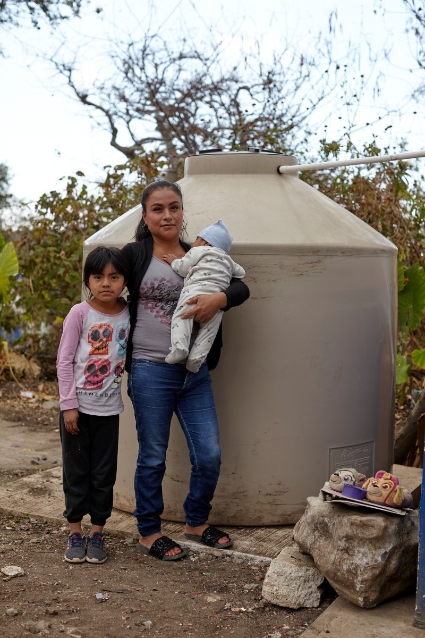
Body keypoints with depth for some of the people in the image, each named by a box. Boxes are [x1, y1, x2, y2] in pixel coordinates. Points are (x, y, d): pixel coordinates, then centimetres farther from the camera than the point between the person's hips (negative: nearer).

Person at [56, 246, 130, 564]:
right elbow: (64, 361, -8)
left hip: (109, 408, 2)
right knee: (76, 471, 8)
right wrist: (69, 405, -10)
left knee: (104, 473, 9)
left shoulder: (130, 314, -1)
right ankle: (75, 532, 22)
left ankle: (98, 532, 22)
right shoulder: (80, 313, -9)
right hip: (78, 407, -2)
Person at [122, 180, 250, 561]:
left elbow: (242, 289, 5)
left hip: (195, 372, 4)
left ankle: (197, 522, 30)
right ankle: (148, 533, 25)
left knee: (209, 455, 6)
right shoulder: (134, 255, -2)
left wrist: (219, 297, -16)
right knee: (153, 457, 7)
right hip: (150, 372, -4)